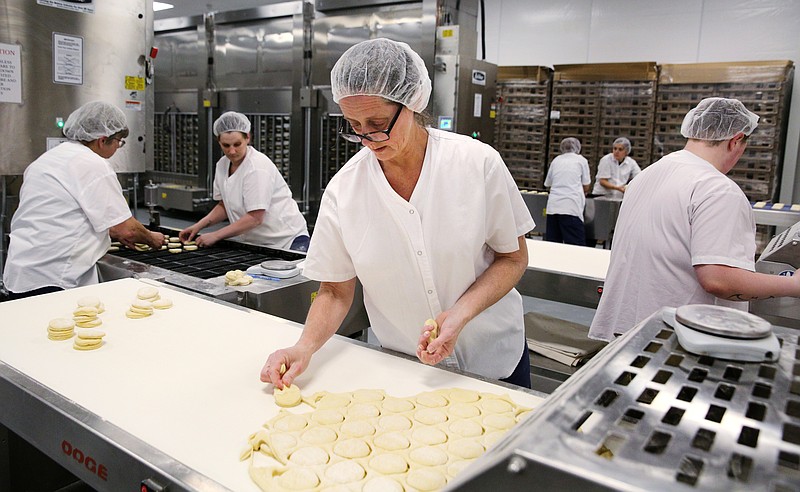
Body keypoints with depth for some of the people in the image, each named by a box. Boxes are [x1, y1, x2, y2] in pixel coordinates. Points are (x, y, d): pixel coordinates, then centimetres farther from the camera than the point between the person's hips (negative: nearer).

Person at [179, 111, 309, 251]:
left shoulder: (258, 167, -19)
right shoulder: (222, 165, 4)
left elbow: (255, 218, -23)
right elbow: (224, 206, 16)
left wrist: (215, 235, -21)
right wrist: (199, 226, 1)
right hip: (254, 243, 7)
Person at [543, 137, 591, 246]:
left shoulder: (556, 160, 16)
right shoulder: (581, 160, 8)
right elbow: (586, 187, 11)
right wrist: (582, 193, 33)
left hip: (553, 206, 4)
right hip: (571, 207, -4)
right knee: (575, 245, -6)